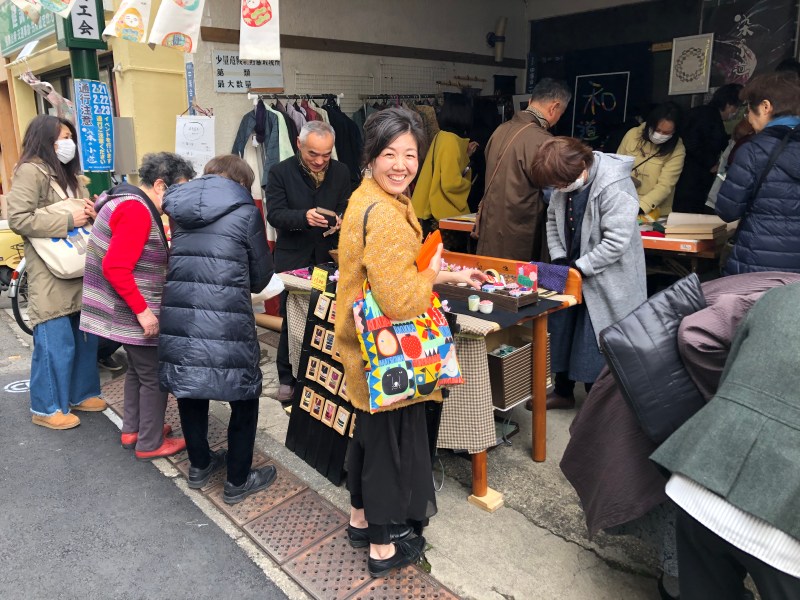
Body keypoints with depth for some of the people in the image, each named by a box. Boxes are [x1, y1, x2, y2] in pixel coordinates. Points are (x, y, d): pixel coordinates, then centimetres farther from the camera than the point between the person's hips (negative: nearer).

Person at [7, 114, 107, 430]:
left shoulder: (69, 173, 20)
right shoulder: (30, 171, -10)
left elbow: (83, 212, 25)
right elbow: (18, 218, -19)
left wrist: (90, 213, 2)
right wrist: (68, 221, -20)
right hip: (51, 275, -9)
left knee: (85, 338, 14)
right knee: (56, 344, -4)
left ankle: (80, 394, 29)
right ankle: (46, 408, 11)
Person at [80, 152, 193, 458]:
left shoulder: (133, 203, 11)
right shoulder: (136, 210, -22)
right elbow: (115, 268, -27)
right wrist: (142, 310, -25)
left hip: (128, 310, 10)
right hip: (132, 313, -10)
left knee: (138, 369, 22)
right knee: (154, 376, 2)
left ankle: (132, 430, 35)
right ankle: (150, 444, 15)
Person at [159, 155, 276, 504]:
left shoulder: (180, 209, 13)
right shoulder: (245, 211, -1)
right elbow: (261, 274, 6)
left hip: (178, 314, 5)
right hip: (225, 322, -5)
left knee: (188, 387, 23)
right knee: (244, 395, 12)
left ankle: (199, 465, 40)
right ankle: (237, 482, 23)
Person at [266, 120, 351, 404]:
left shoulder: (341, 172, 3)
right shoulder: (281, 172, -5)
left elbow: (347, 209, 6)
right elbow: (274, 214, -13)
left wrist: (341, 220, -18)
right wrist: (304, 217, -31)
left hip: (329, 256, 2)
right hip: (293, 257, -2)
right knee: (291, 319, 5)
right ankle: (287, 378, 20)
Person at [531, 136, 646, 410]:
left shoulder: (614, 186, -24)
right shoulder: (565, 179, -2)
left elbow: (616, 241, -26)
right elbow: (553, 219, 10)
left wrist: (579, 268, -23)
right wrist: (558, 258, -2)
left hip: (605, 279, -7)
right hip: (572, 271, 8)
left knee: (594, 345, -1)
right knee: (560, 331, 16)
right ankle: (563, 392, 35)